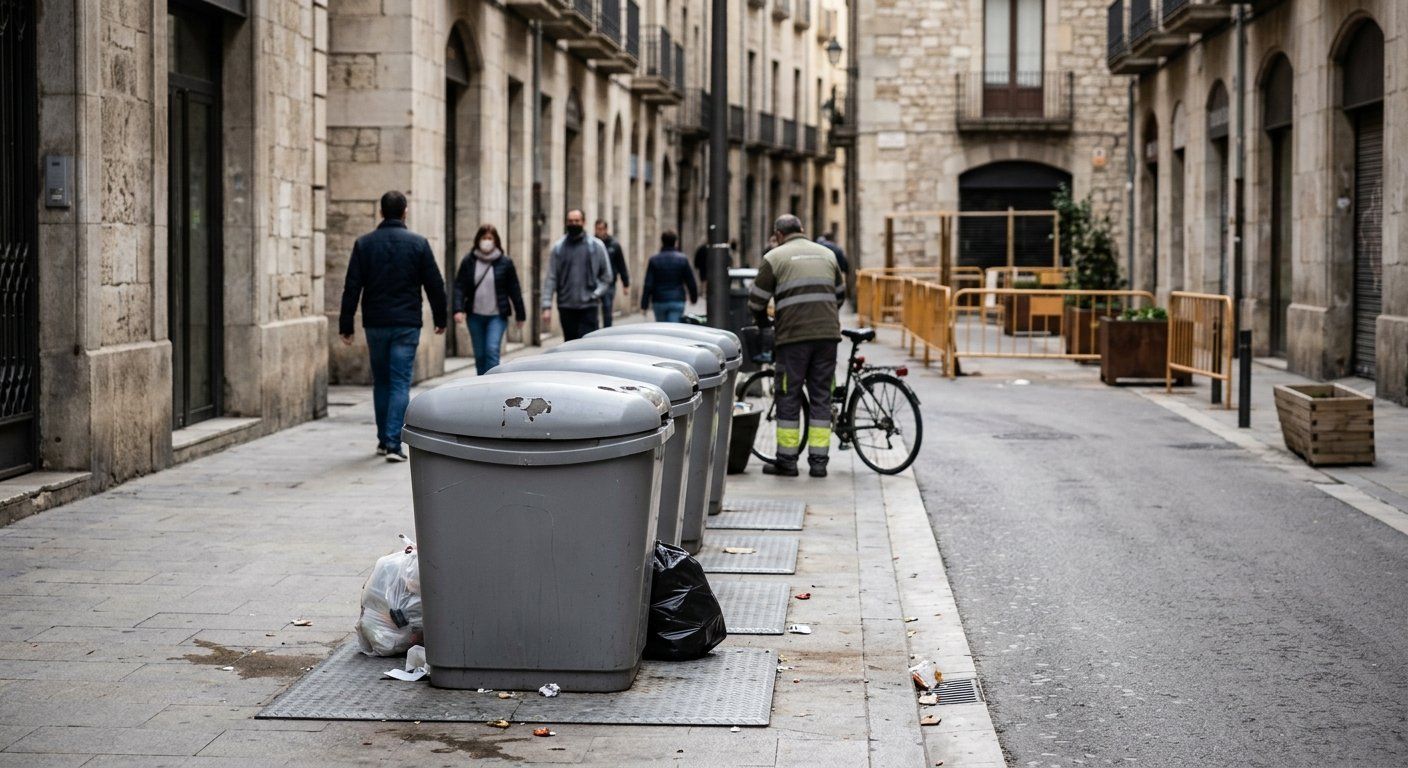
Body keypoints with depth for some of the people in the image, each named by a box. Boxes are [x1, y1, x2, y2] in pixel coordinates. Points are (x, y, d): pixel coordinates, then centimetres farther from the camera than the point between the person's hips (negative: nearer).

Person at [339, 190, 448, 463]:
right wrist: (440, 318, 12)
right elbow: (435, 285, 0)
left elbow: (352, 287, -2)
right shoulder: (418, 244, -3)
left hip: (375, 324, 2)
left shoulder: (364, 243, 1)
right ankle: (393, 442, -13)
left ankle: (383, 440, 22)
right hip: (406, 325, -2)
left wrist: (346, 325, 2)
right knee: (400, 383, -2)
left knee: (381, 382, 16)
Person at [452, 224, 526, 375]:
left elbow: (514, 290, 4)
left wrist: (520, 315, 6)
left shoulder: (505, 263, 0)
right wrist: (458, 309, -15)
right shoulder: (469, 261, 2)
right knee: (480, 355, 8)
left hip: (497, 316, -2)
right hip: (475, 316, 2)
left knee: (492, 350, -16)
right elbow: (459, 287, -2)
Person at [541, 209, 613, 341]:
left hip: (588, 306, -2)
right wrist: (547, 306, -4)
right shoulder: (559, 247, 6)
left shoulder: (596, 246, 2)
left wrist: (596, 294, -6)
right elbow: (550, 278, 3)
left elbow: (607, 276, 8)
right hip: (566, 306, 2)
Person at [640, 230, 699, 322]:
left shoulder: (654, 260, -2)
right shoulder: (682, 259, -2)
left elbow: (648, 285, -5)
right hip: (677, 302, -1)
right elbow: (690, 282, 2)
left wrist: (644, 305, -3)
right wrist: (694, 297, 20)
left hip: (659, 302, 1)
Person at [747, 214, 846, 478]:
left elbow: (756, 301, 4)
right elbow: (840, 295, 24)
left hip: (793, 337, -4)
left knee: (789, 397, 4)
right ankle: (819, 461, 7)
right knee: (821, 397, 8)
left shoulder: (775, 257, 3)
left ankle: (787, 460, 6)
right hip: (828, 335, 4)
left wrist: (763, 325, 23)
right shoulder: (827, 255, 16)